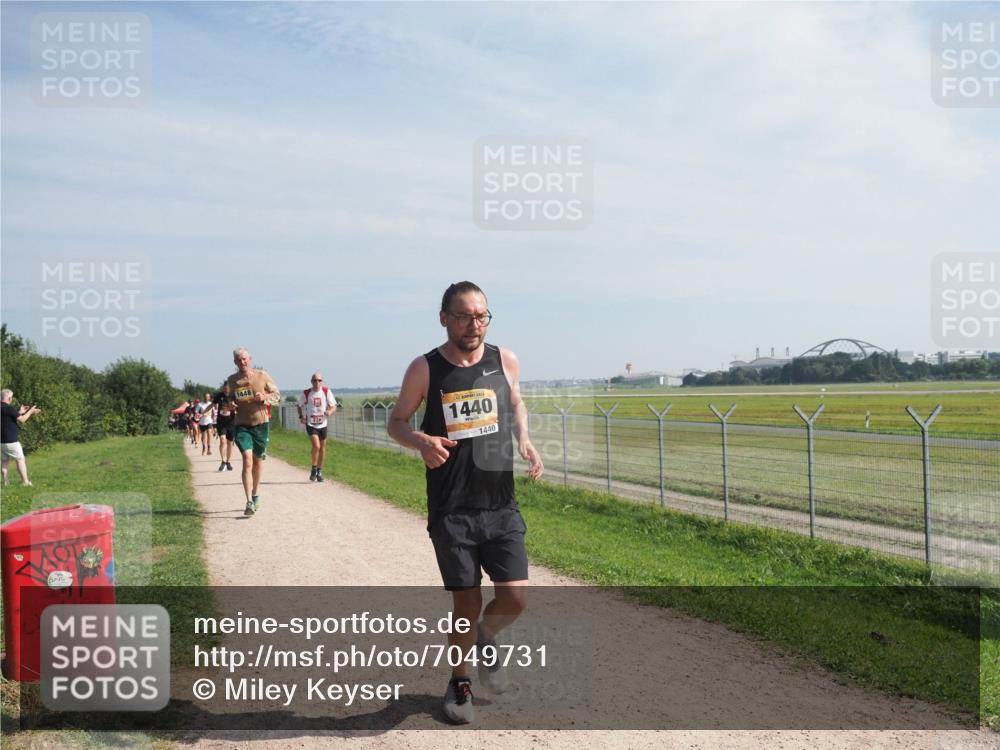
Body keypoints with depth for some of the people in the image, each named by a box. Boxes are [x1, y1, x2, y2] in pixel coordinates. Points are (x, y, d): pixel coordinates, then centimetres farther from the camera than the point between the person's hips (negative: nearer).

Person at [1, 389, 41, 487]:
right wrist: (30, 411, -2)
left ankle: (6, 481, 13)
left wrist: (20, 412, 21)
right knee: (20, 460, 2)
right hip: (10, 441, -8)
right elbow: (21, 420, -15)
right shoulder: (9, 408, -17)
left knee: (4, 461, 14)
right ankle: (25, 482, 3)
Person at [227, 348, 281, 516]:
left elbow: (277, 395, 4)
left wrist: (265, 397, -17)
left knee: (258, 461, 13)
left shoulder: (262, 376, -2)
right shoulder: (232, 380, 1)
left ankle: (256, 494, 36)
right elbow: (229, 400, 16)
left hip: (261, 423, 1)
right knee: (247, 460, -16)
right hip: (242, 425, -1)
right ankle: (249, 502, -17)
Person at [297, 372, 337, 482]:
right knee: (316, 446, -19)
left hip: (323, 424, 3)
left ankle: (319, 472, 26)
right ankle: (313, 471, -2)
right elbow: (300, 406, 10)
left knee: (322, 448, 10)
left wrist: (330, 412, -24)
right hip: (311, 424, -3)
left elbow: (333, 406, -2)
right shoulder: (306, 393, -5)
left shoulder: (326, 391, -4)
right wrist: (301, 417, -6)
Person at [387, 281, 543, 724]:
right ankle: (460, 682, 31)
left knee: (514, 599, -3)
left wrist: (524, 442, 1)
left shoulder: (505, 360, 1)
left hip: (501, 506, 2)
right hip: (451, 511, -2)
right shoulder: (425, 369, -6)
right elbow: (396, 422, 5)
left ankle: (485, 640, 33)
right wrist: (421, 442, -17)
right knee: (467, 605, 2)